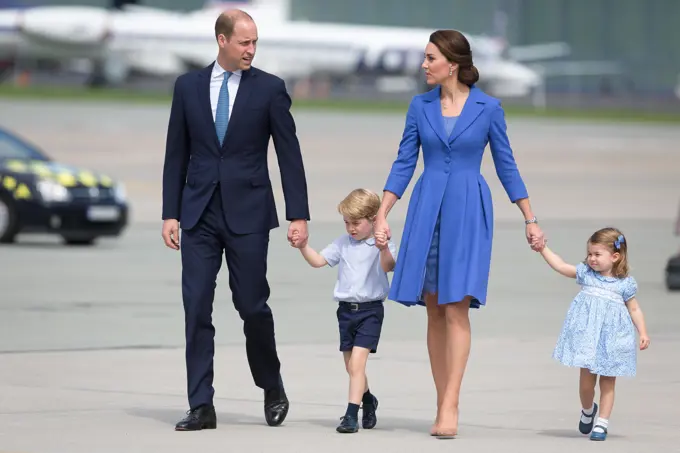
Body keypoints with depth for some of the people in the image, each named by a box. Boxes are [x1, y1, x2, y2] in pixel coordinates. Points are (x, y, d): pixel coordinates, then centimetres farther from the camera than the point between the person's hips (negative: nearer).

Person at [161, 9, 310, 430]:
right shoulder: (188, 86, 6)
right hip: (199, 214, 2)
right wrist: (171, 213, 4)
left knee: (253, 305, 1)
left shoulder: (269, 88, -1)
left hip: (248, 214, -2)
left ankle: (273, 388, 24)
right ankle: (201, 407, 0)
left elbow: (290, 155, -1)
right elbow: (177, 155, 9)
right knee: (197, 309, -2)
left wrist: (299, 216, -6)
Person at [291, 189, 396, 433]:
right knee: (351, 366, 15)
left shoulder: (382, 244, -8)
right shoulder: (343, 243, 8)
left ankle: (351, 414, -16)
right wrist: (303, 246, -10)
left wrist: (384, 250, -45)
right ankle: (368, 401, 40)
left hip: (370, 310, -6)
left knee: (356, 362, -16)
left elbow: (388, 266, -25)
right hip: (346, 309, 6)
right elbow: (318, 261, 7)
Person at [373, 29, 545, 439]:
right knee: (435, 310, 4)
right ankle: (443, 406, 10)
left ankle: (450, 406, -14)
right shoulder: (421, 106, 6)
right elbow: (404, 164, 8)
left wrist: (531, 221, 5)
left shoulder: (488, 108, -2)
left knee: (456, 308, -11)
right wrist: (382, 215, 1)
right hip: (427, 210, 3)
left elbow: (506, 166, 4)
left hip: (468, 211, -3)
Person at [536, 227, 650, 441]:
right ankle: (587, 411, 31)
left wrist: (643, 333, 0)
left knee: (608, 381, 4)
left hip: (612, 336, -1)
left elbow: (634, 309, 7)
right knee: (586, 378, 3)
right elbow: (561, 266, 4)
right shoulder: (586, 273, 5)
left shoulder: (625, 283, 0)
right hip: (588, 333, 1)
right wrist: (543, 249, -1)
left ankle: (602, 423, 12)